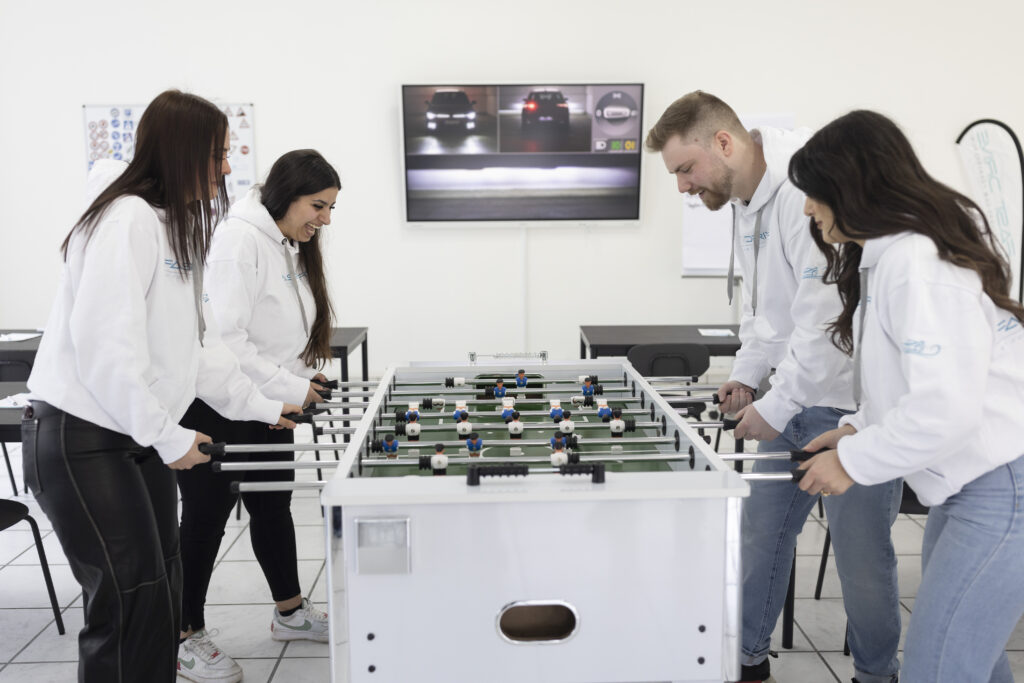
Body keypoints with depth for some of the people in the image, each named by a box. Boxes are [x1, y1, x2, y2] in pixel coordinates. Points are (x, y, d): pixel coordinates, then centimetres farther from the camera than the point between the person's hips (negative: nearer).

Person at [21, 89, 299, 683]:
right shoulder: (128, 219, -18)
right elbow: (105, 348, -25)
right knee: (131, 600, -3)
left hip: (140, 436, 9)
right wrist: (168, 437, -18)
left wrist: (261, 406, 14)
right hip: (82, 439, -9)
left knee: (163, 590, 13)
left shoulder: (176, 227, 12)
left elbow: (196, 339, 15)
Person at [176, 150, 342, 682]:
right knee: (205, 519, 5)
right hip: (216, 410, -9)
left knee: (274, 508, 18)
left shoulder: (292, 247, 10)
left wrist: (302, 378, 1)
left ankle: (291, 613, 35)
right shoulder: (239, 239, -20)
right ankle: (187, 637, 23)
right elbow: (223, 336, -26)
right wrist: (288, 388, -22)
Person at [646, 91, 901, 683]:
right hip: (796, 400, 9)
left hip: (853, 402, -8)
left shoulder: (810, 187, -22)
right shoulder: (746, 202, 8)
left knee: (862, 554, 5)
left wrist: (776, 407, -19)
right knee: (760, 533, 14)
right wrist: (747, 375, 9)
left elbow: (827, 316, -26)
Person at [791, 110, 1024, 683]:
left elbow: (947, 409, -26)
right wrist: (858, 429, 8)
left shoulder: (916, 262, -20)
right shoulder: (886, 256, 12)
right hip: (971, 481, 10)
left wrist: (852, 461, -15)